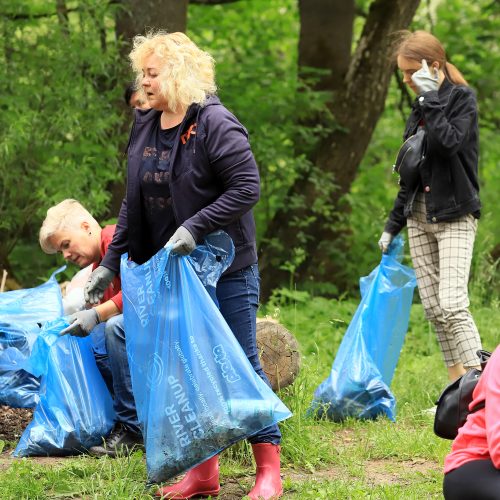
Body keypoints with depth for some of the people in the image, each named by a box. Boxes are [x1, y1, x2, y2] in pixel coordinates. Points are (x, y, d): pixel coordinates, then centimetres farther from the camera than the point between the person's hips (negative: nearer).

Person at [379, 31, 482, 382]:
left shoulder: (462, 99, -5)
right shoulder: (420, 109, 15)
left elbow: (449, 143, -24)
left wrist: (430, 99, -16)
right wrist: (393, 224, 20)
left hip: (454, 217, -7)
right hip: (419, 217, 7)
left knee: (452, 305, -19)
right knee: (433, 308, 1)